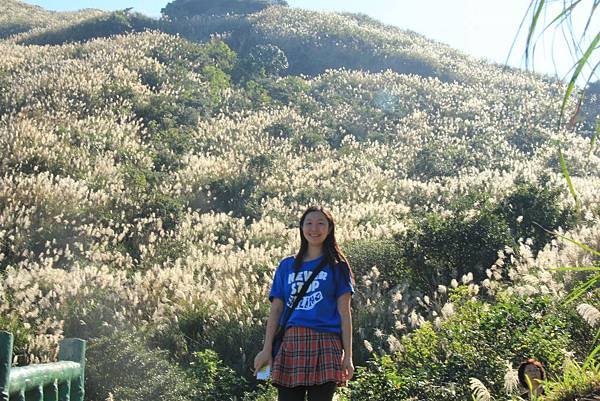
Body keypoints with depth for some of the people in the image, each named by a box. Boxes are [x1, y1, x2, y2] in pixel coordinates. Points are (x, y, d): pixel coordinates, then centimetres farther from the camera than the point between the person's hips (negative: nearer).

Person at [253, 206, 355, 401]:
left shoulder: (336, 266, 11)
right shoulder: (286, 266, 17)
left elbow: (344, 312, 5)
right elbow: (276, 310, 13)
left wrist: (348, 356, -2)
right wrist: (267, 350, 4)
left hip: (324, 345, -2)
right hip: (291, 343, 2)